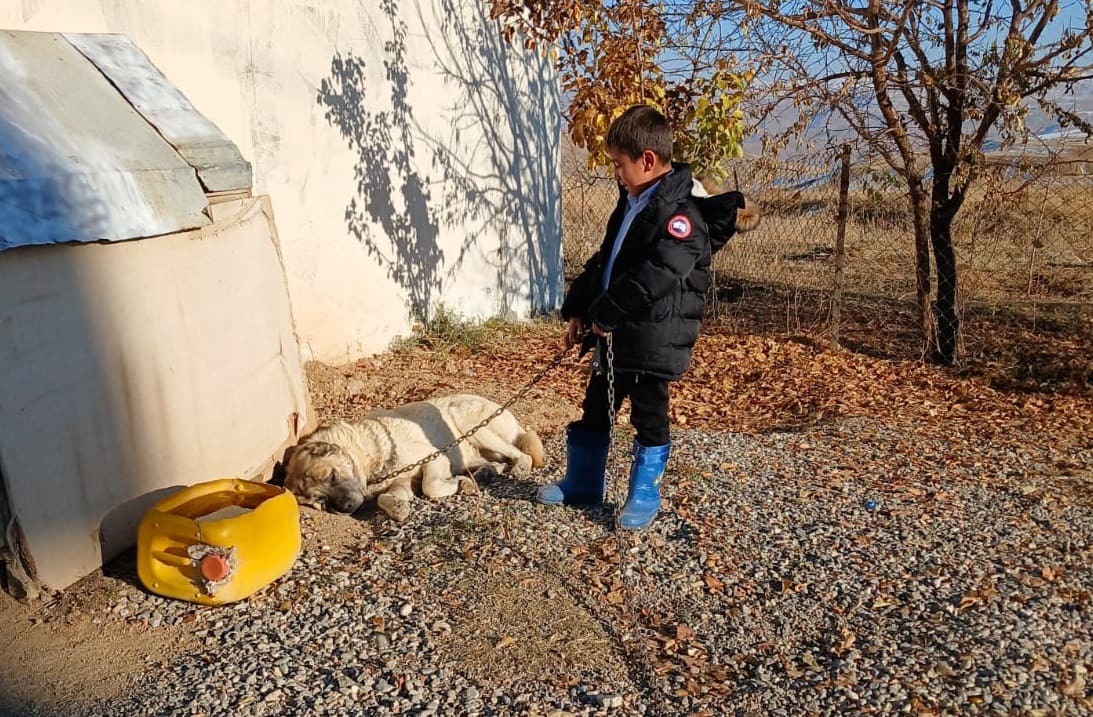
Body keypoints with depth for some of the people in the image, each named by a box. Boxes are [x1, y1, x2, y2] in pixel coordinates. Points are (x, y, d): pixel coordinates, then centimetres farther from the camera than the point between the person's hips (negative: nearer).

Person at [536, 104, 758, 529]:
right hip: (614, 334, 9)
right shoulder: (631, 203, 12)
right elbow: (603, 261, 18)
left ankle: (644, 497, 22)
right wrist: (578, 310, 11)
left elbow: (655, 277, -28)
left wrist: (604, 313, -21)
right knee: (594, 410, 18)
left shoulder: (680, 212, -18)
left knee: (649, 419, 6)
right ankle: (582, 483, 34)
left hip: (654, 340, -9)